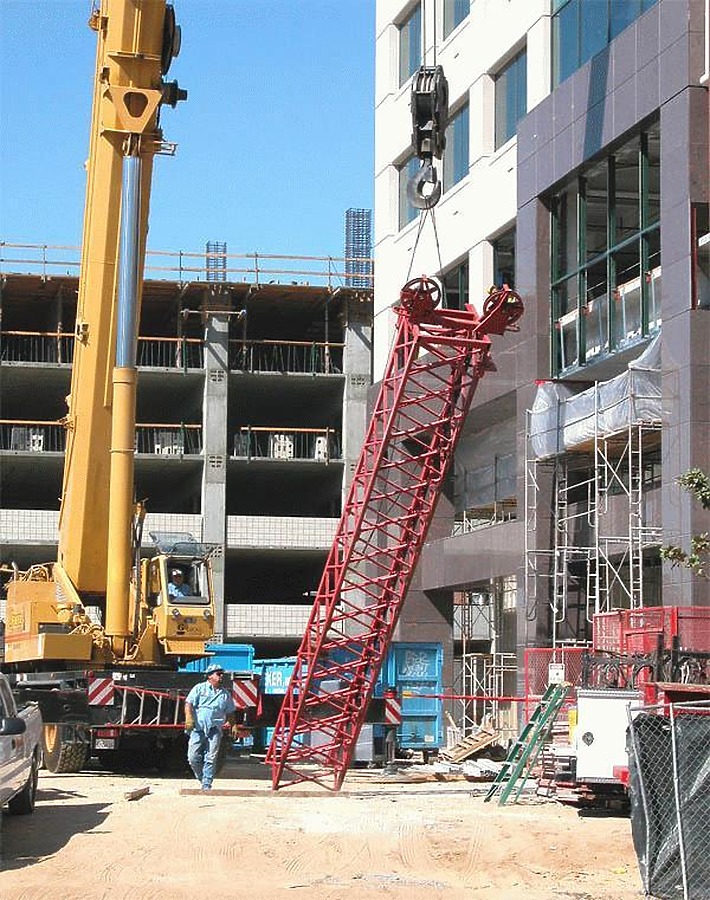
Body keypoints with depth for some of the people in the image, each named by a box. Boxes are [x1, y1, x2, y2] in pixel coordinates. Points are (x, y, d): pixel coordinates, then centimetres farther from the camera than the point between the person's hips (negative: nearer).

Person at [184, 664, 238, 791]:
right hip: (198, 728, -2)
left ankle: (207, 784, -1)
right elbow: (189, 703, -1)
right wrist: (189, 718, -17)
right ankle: (201, 778, 15)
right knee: (193, 757, -6)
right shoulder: (200, 688, 7)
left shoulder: (225, 693, 17)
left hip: (214, 729, 2)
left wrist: (234, 725, 11)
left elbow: (230, 712, 24)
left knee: (211, 758, -4)